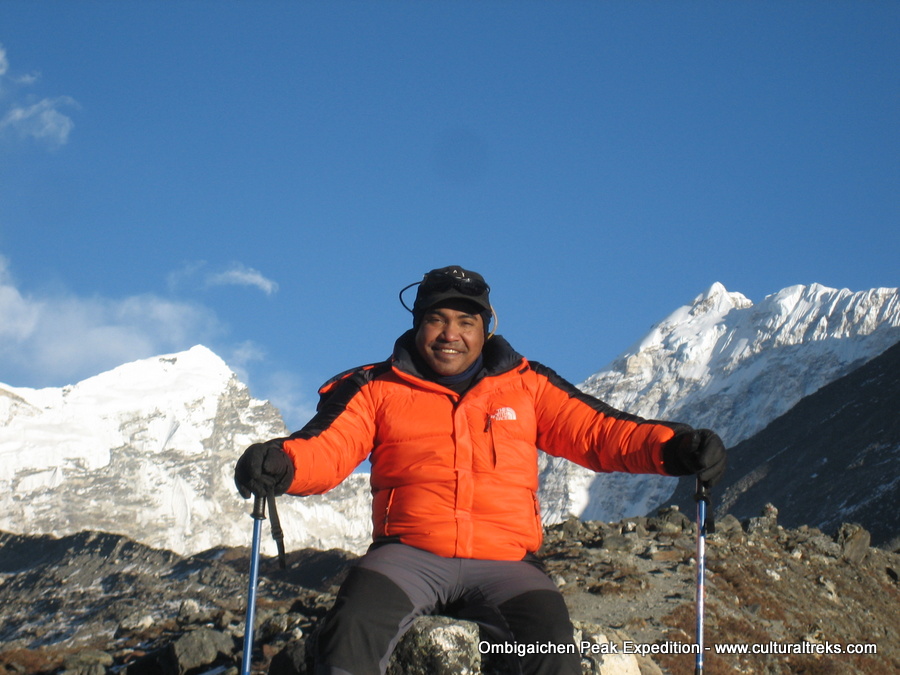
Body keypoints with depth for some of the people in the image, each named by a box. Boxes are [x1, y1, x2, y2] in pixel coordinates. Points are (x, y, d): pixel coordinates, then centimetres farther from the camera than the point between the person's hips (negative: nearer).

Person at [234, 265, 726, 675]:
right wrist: (278, 464, -24)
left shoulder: (527, 386, 18)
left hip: (504, 562, 1)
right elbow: (327, 449, 0)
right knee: (350, 630, -30)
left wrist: (673, 448, -10)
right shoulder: (376, 390, 14)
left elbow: (597, 431, 9)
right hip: (409, 557, 0)